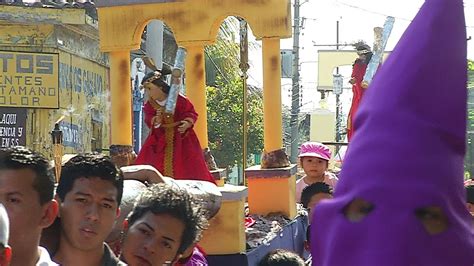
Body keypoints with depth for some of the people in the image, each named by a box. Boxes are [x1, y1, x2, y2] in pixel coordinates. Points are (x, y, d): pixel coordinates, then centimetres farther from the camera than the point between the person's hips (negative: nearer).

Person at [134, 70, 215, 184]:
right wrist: (156, 120, -31)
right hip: (160, 139, 3)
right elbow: (149, 120, -9)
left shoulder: (178, 99, -15)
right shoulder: (149, 104, -3)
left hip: (181, 137, -3)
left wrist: (187, 122, -27)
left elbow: (191, 113, -7)